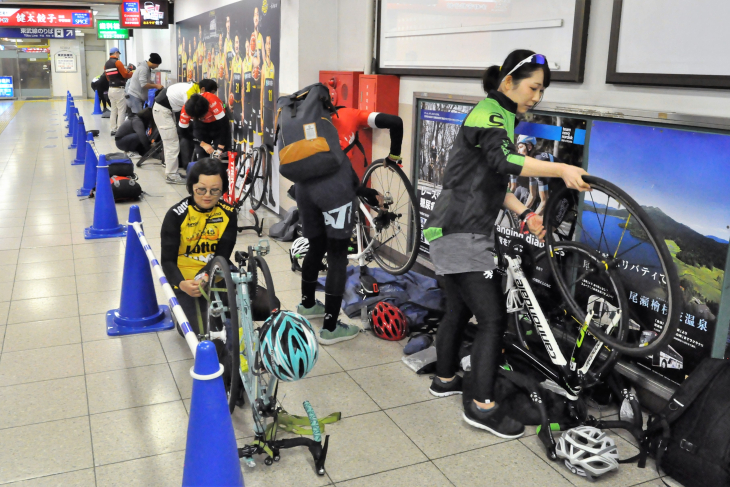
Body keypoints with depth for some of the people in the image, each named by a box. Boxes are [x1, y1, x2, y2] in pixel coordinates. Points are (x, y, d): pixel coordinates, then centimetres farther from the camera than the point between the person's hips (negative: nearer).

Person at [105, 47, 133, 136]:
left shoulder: (106, 64, 12)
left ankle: (113, 130, 15)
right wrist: (132, 73, 6)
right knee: (121, 111, -4)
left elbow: (108, 78, 18)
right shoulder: (117, 62, -12)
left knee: (113, 110, 13)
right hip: (119, 89, -8)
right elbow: (125, 75, -11)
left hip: (111, 88, 8)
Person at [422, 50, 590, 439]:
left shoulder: (501, 117, 19)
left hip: (456, 233, 10)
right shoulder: (488, 113, -12)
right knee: (493, 318, -8)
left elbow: (494, 182, 18)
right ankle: (482, 406, 0)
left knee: (459, 310, 20)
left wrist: (525, 214, 6)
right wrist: (562, 170, -39)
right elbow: (505, 160, -33)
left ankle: (445, 379, 35)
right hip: (462, 235, -10)